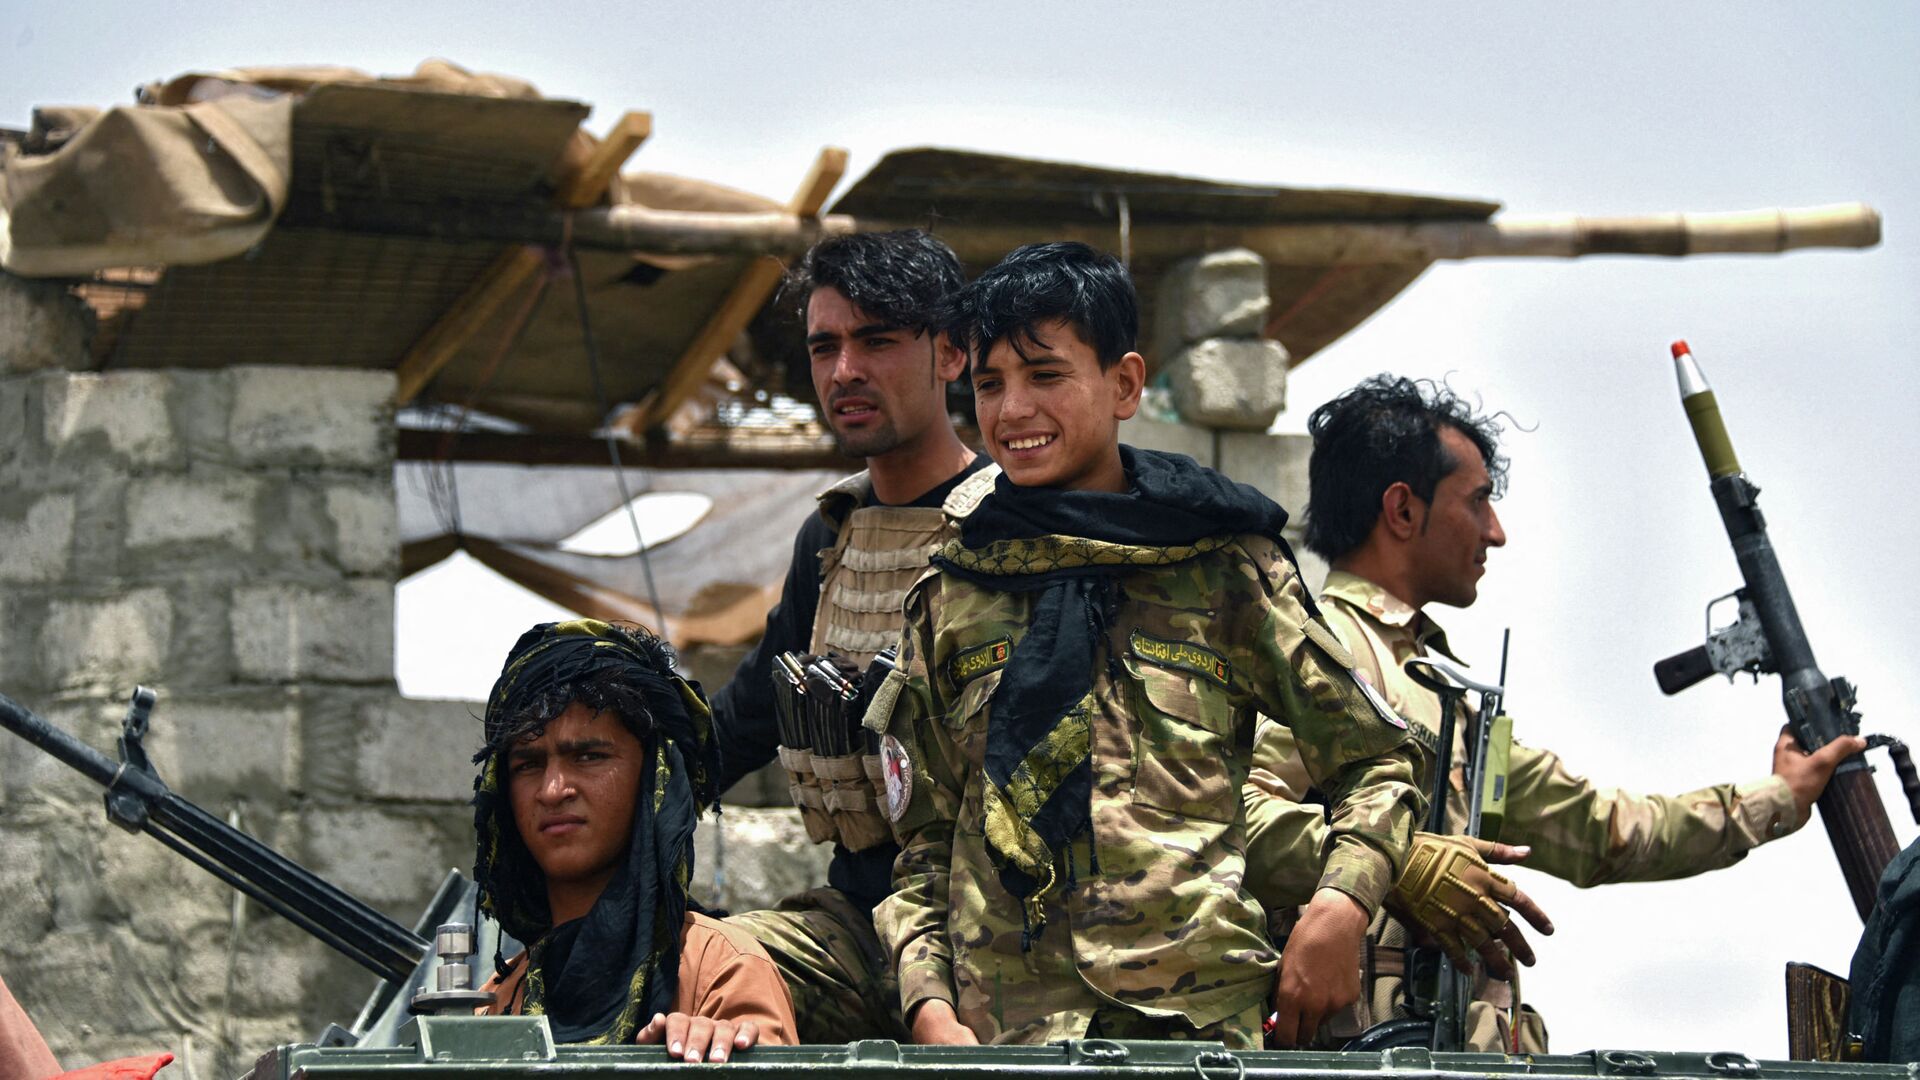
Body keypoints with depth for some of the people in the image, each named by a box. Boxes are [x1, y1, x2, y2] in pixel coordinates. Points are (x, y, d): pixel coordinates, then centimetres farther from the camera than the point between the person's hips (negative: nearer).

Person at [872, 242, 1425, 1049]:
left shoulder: (1224, 567, 10)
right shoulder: (949, 598, 17)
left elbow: (1374, 760, 15)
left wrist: (1341, 906, -3)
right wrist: (930, 1007, 1)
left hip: (1202, 1013, -2)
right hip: (998, 1027, 2)